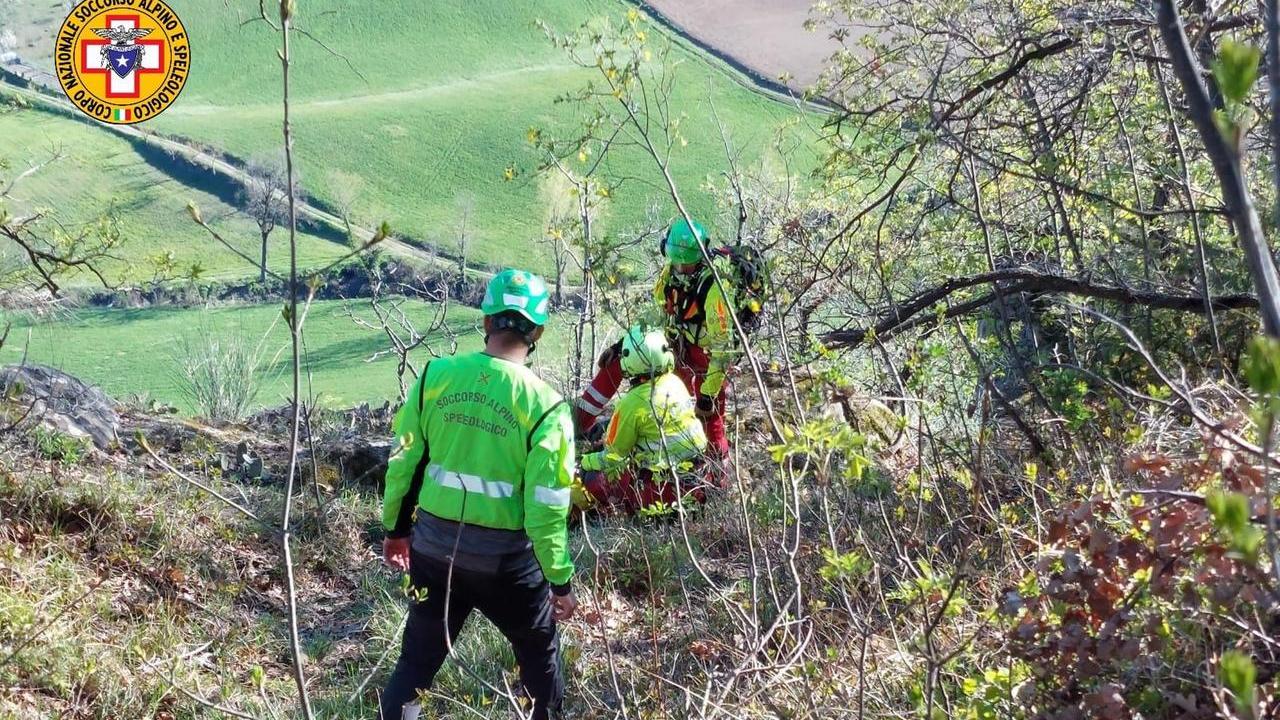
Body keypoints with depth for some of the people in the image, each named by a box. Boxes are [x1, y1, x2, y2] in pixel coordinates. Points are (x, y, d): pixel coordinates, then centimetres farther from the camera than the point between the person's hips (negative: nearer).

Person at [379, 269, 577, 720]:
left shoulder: (436, 375, -6)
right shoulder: (543, 404, -16)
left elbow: (403, 462, 1)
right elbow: (545, 506, -15)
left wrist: (395, 528, 17)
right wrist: (560, 580, -3)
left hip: (434, 543, 3)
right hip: (504, 556, -3)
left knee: (419, 656, 18)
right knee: (540, 652, 22)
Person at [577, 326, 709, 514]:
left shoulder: (633, 403, -17)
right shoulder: (675, 382, 2)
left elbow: (615, 454, -6)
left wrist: (586, 462, 13)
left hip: (665, 488, -8)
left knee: (593, 481, 0)